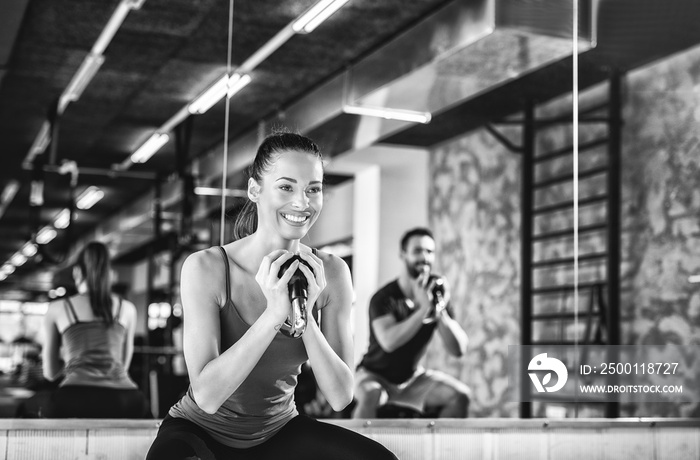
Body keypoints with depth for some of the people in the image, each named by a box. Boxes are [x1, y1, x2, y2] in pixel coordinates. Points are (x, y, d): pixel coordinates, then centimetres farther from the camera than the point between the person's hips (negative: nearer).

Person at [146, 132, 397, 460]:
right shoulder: (205, 267, -18)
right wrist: (274, 314, -31)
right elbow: (207, 396, -23)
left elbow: (340, 397, -11)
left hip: (279, 431, 4)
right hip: (200, 430, -3)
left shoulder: (331, 272, -8)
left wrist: (306, 317, -25)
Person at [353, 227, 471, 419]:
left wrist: (440, 311, -26)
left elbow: (459, 350, -11)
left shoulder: (437, 293, -4)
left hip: (413, 378, 5)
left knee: (459, 395, -17)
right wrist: (423, 308, -37)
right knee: (370, 395, -37)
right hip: (376, 375, -4)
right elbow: (389, 342, -36)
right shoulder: (383, 298, -18)